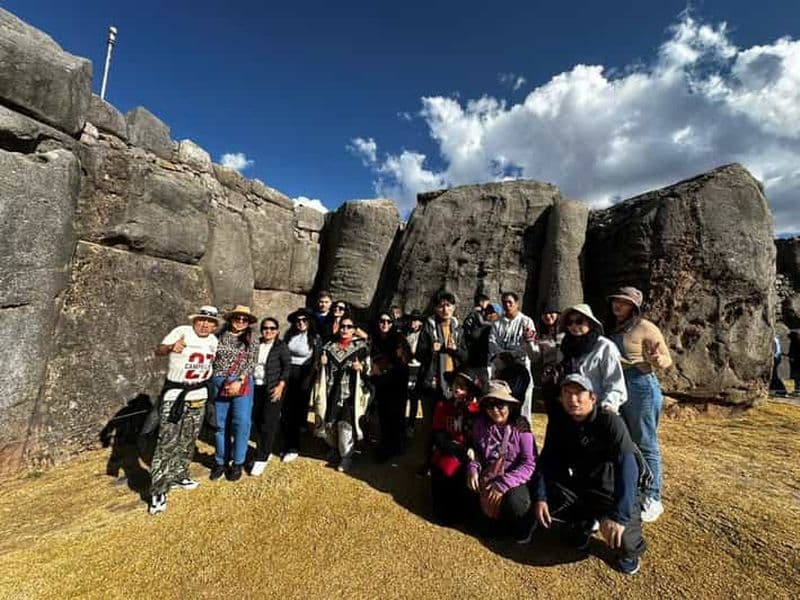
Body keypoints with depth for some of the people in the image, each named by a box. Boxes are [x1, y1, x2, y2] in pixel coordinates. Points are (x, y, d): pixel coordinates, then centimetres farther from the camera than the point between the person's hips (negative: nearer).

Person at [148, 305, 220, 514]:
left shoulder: (213, 340, 5)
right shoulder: (182, 331, -13)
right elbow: (158, 351, -23)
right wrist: (171, 347, -44)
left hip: (198, 394, 6)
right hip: (175, 393, -6)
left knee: (188, 440, 16)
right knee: (167, 441, -7)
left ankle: (178, 476, 32)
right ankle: (158, 491, 4)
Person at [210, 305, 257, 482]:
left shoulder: (251, 340, 4)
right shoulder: (220, 336, 5)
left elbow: (251, 363, -2)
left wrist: (239, 381, -13)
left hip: (242, 384, -1)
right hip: (219, 384, 1)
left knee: (241, 423, -1)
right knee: (221, 424, 11)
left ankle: (238, 462, 16)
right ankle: (221, 461, 27)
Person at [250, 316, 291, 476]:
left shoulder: (281, 346, -4)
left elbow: (287, 367, -6)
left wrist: (280, 386, -14)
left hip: (273, 388, -4)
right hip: (256, 387, 4)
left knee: (268, 423, -3)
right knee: (258, 421, 10)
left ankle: (261, 458, 8)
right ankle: (266, 452, 28)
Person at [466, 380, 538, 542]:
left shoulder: (520, 427, -13)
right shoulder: (480, 424, -5)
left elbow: (529, 464, -16)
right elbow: (475, 450, 8)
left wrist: (503, 484, -23)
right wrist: (473, 468, -14)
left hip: (513, 479, -3)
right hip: (487, 477, 3)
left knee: (514, 504, -30)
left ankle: (524, 525, 8)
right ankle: (493, 519, 16)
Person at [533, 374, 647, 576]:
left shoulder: (610, 422, -23)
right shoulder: (558, 420, -9)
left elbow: (627, 467, -31)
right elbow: (546, 459, -5)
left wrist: (619, 515, -39)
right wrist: (540, 496, -16)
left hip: (611, 491, -4)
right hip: (578, 485, 4)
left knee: (622, 542, -26)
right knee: (539, 504, -12)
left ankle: (631, 550, 14)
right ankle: (584, 520, 16)